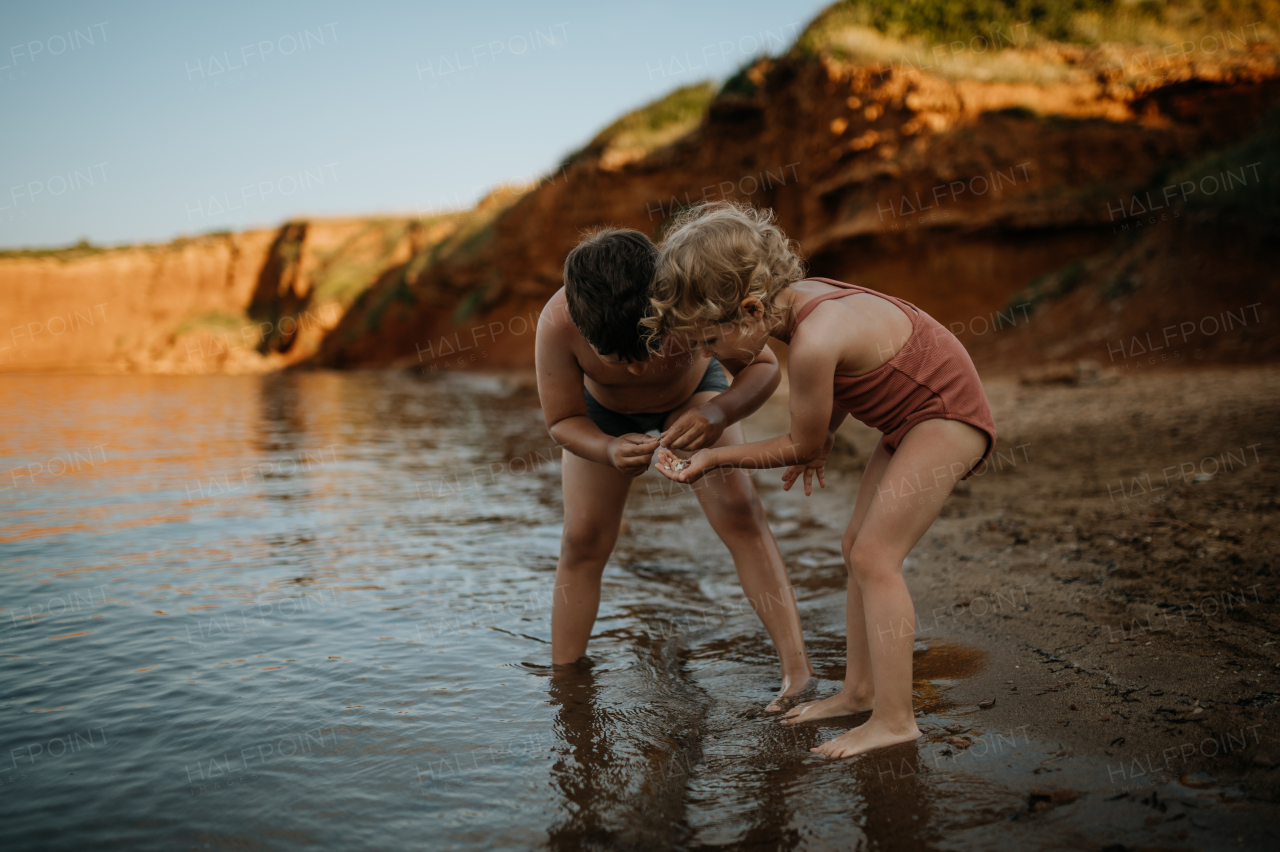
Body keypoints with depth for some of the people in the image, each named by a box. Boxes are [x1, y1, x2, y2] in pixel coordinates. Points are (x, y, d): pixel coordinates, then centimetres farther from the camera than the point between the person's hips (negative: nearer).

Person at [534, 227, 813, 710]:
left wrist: (718, 414, -50)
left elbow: (763, 368, -29)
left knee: (739, 512, -17)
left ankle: (797, 670, -14)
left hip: (692, 392, 0)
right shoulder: (558, 324, -41)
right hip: (604, 411, 1)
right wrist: (609, 450, -48)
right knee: (582, 542, 1)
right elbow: (562, 421, -26)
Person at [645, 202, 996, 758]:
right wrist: (822, 439, 11)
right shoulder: (797, 296, -6)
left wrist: (715, 458, -12)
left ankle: (894, 719, -7)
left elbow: (803, 446, -18)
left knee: (874, 556, -13)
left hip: (947, 415, -10)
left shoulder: (813, 341, -33)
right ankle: (859, 690, 19)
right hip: (912, 412, 10)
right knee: (858, 547, 10)